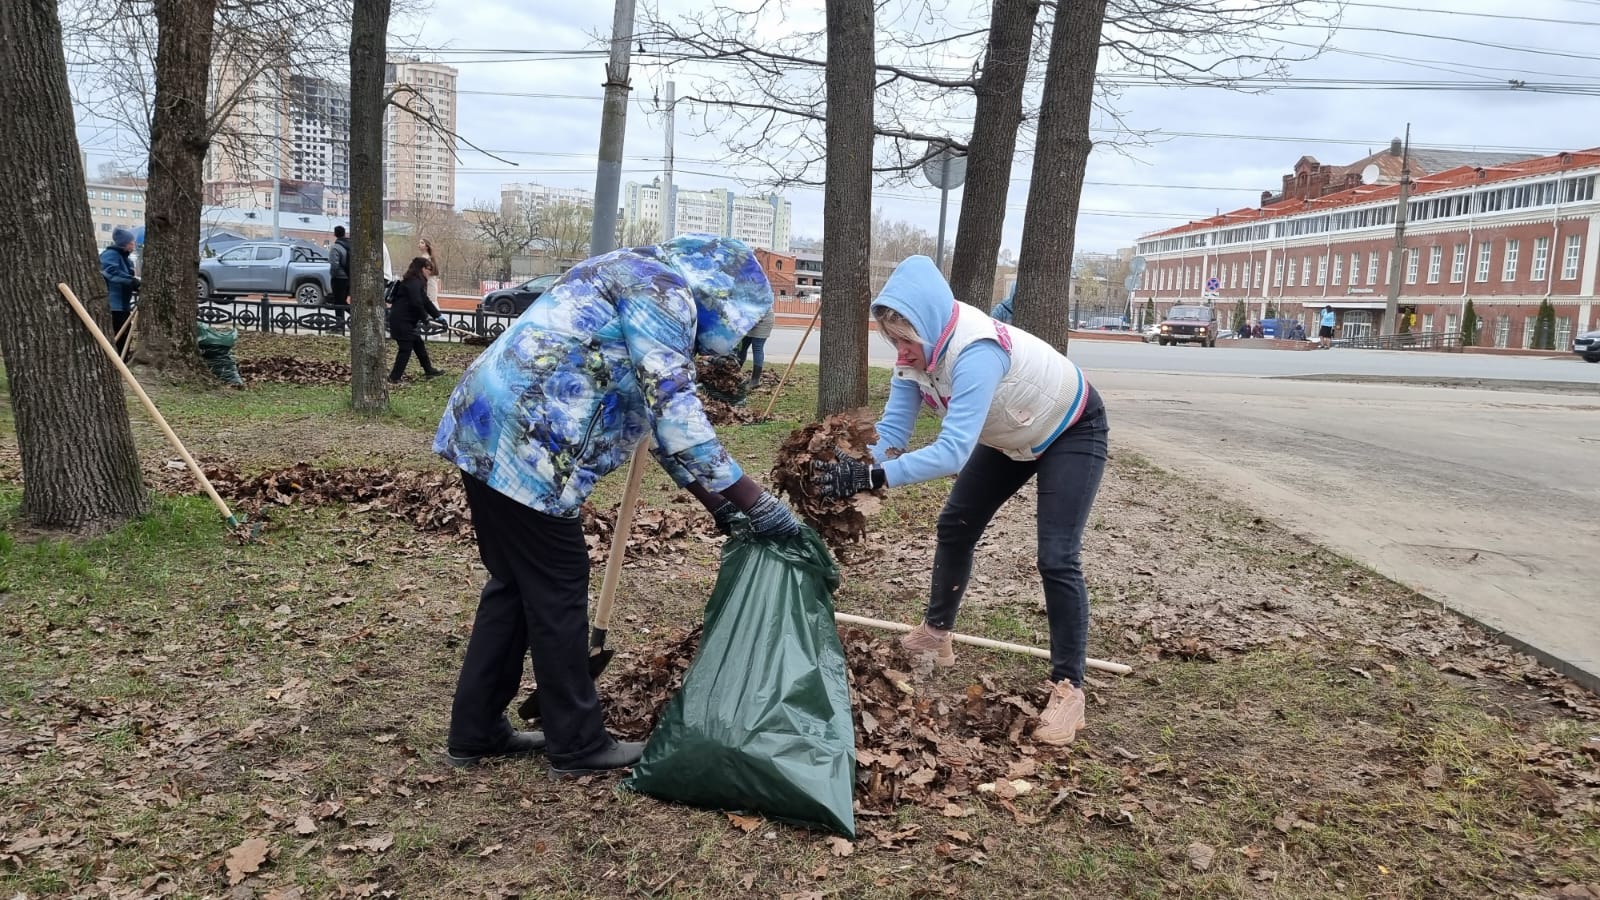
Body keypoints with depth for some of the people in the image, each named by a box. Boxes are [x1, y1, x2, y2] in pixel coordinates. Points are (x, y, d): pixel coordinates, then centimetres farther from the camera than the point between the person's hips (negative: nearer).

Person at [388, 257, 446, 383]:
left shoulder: (418, 282, 16)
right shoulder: (413, 282, -17)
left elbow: (425, 301, 18)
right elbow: (416, 303, -25)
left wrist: (438, 315, 13)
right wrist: (424, 317, -10)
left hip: (407, 320, 11)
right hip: (401, 321, -11)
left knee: (419, 344, 17)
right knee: (405, 348, -6)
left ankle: (429, 370, 27)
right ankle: (394, 377, -1)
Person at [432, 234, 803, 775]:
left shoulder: (636, 284, 24)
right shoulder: (664, 289, -7)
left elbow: (658, 416, 25)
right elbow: (676, 415, -16)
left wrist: (716, 502, 22)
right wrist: (756, 502, -13)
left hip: (485, 430, 10)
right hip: (520, 442, -10)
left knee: (514, 585, 18)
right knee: (557, 593, 1)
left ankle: (475, 730, 28)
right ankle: (577, 744, 15)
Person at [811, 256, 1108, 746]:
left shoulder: (976, 352, -42)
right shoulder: (917, 352, -18)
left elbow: (953, 449, -49)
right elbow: (892, 429, -21)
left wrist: (872, 477, -54)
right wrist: (848, 466, -40)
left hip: (1072, 430, -8)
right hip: (1013, 434, 8)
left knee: (1057, 558, -15)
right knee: (956, 525, 10)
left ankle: (1068, 689, -5)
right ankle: (936, 635, 28)